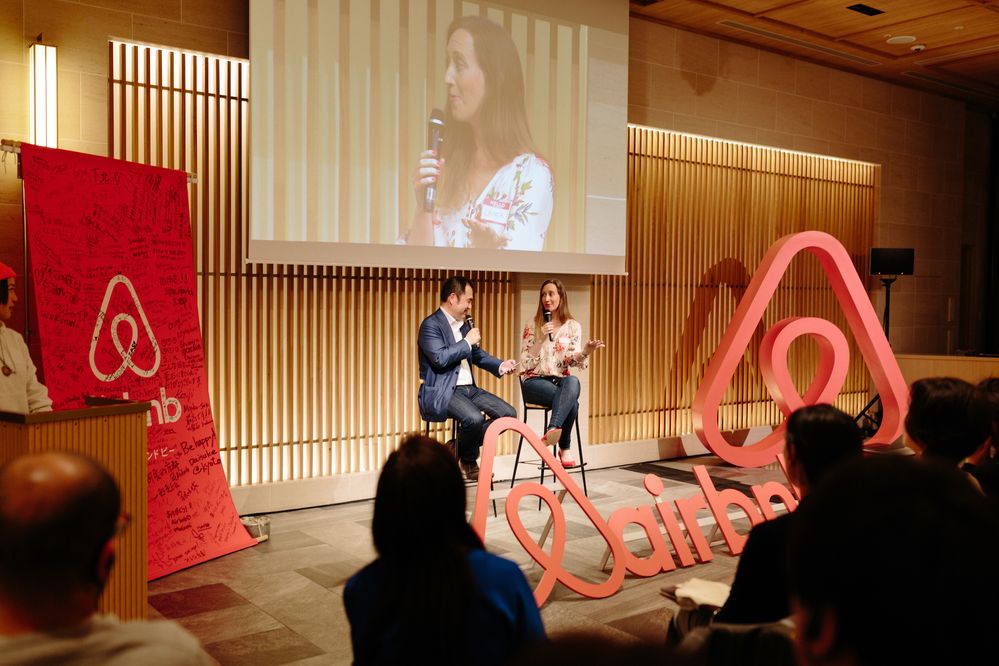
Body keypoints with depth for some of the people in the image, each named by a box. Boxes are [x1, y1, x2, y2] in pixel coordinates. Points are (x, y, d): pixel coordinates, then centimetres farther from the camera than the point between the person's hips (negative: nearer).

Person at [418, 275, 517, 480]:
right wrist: (467, 341, -14)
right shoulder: (431, 324, -11)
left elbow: (477, 355, 23)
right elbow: (440, 358, -24)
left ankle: (460, 447, 7)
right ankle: (469, 462, -1)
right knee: (474, 418, -33)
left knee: (508, 413, -4)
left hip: (468, 388, 9)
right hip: (442, 392, -9)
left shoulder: (464, 324, 16)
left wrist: (500, 365, 5)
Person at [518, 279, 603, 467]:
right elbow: (526, 363, -3)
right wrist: (541, 339, -16)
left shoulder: (573, 326, 8)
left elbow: (572, 362, 3)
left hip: (562, 381, 2)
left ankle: (552, 430, -48)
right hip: (535, 381, -2)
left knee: (573, 382, -38)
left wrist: (585, 351, -18)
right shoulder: (532, 325, 3)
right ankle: (565, 448, -25)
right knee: (571, 401, -35)